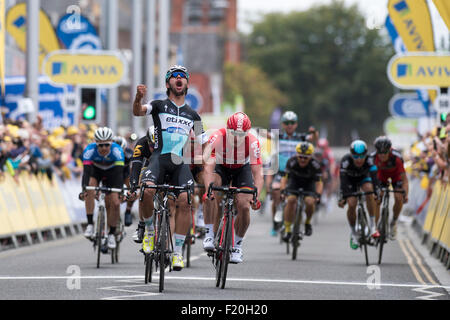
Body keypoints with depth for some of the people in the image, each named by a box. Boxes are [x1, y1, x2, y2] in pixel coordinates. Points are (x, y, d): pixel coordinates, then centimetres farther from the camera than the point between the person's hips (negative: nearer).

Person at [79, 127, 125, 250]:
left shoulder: (117, 150, -34)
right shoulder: (90, 150, -33)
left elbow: (120, 172, -41)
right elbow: (86, 171, -41)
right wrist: (84, 189, -57)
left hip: (111, 172, 0)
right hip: (95, 169, 0)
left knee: (115, 203, -13)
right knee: (90, 191, -31)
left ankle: (112, 234, 5)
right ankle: (90, 224, -23)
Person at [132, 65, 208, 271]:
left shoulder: (193, 115, 20)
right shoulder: (160, 106, 12)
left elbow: (204, 145, 21)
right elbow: (137, 112, -6)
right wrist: (138, 97, -27)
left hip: (180, 161, 2)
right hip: (160, 157, -2)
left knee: (184, 201, -19)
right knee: (148, 190, -30)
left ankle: (177, 252, -11)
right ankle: (149, 230, -4)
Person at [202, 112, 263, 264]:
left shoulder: (253, 142, -30)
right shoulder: (218, 137, -34)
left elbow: (258, 173, -32)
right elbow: (208, 167, -41)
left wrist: (256, 196, -47)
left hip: (242, 169, 1)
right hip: (221, 167, -1)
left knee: (244, 206, -16)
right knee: (211, 196, -32)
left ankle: (237, 245, 7)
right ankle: (209, 234, -22)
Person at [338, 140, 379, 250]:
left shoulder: (369, 160, -34)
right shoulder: (346, 160, -37)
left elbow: (374, 177, -43)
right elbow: (343, 180, -42)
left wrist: (376, 192, -56)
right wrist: (342, 198, -51)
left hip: (363, 178, 0)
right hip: (350, 179, 0)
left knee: (369, 191, -31)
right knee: (352, 205, -18)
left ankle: (372, 227, -23)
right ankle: (354, 235, 3)